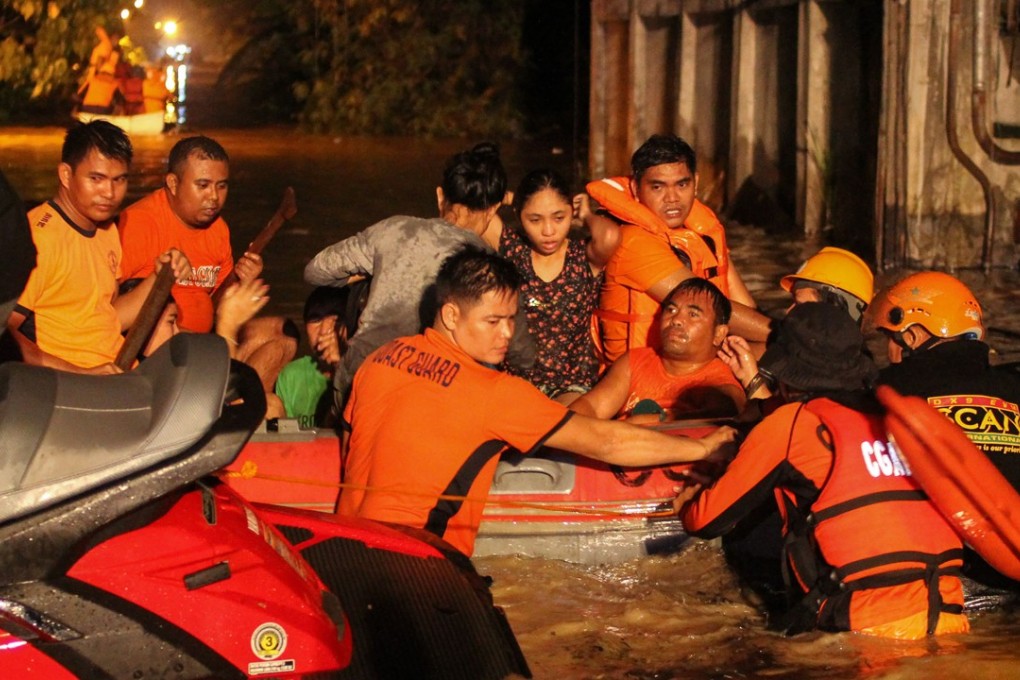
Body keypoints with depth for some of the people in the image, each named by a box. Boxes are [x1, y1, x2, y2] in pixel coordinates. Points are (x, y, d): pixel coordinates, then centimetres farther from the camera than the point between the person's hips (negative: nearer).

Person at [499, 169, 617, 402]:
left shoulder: (585, 254, -1)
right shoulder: (510, 247, 3)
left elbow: (609, 236, -24)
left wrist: (587, 216, -6)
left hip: (572, 384, -1)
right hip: (515, 378, 1)